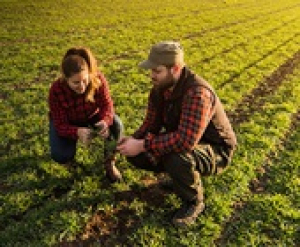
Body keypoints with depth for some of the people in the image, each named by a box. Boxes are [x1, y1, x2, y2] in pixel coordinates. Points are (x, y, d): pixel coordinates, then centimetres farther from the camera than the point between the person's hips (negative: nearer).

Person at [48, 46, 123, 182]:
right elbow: (60, 124, -28)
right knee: (60, 155, -24)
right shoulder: (56, 90, -32)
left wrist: (105, 121, -46)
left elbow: (107, 105, -22)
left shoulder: (98, 79, -30)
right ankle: (69, 153, 16)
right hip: (67, 123, -1)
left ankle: (109, 163, -5)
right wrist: (77, 132, -51)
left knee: (116, 125, -28)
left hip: (92, 116, 1)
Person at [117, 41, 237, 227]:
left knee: (177, 158, -39)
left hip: (216, 151, -8)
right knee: (136, 155, -5)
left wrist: (143, 145, -36)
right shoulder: (159, 88, -7)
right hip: (180, 141, 8)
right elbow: (151, 124, -1)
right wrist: (133, 140, -21)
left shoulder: (197, 92, -34)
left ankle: (194, 202, -7)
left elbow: (185, 141, -43)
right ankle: (180, 177, 17)